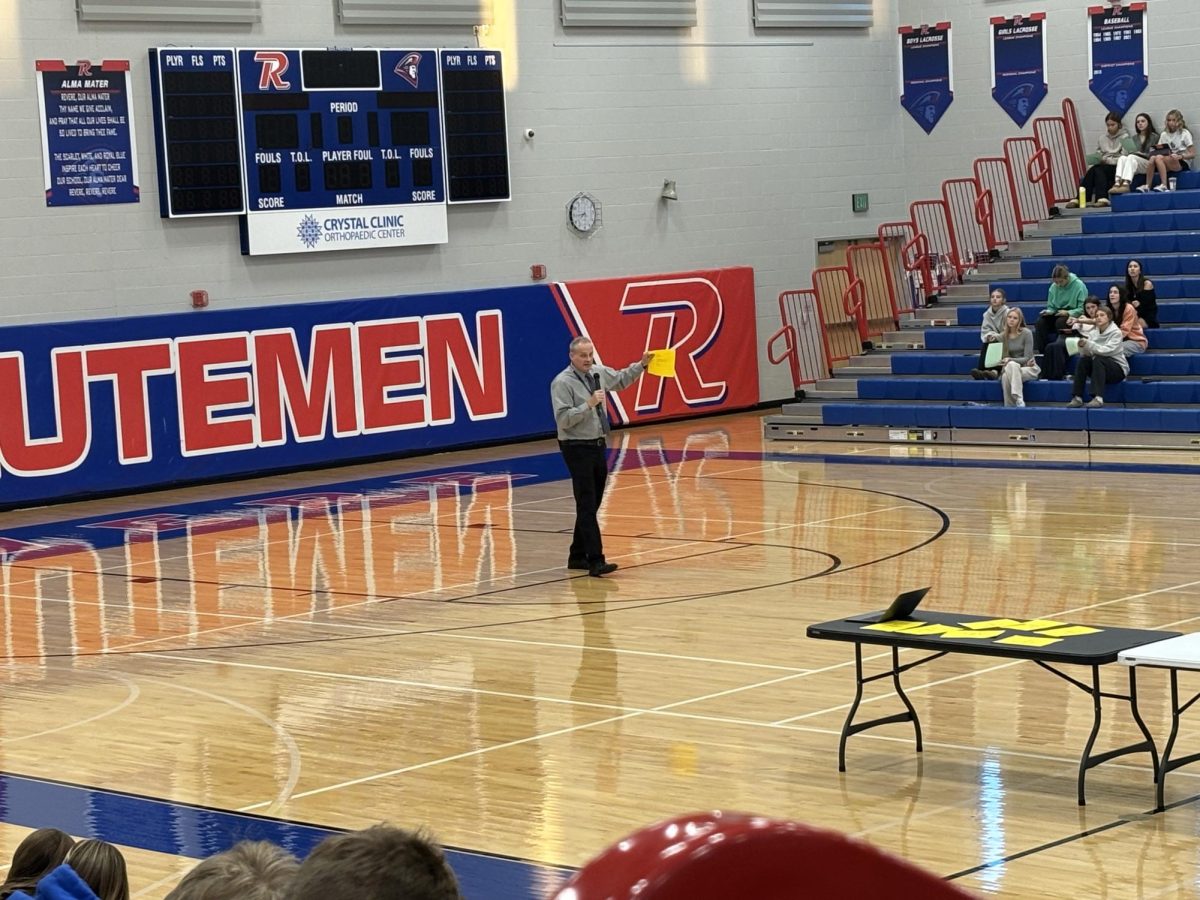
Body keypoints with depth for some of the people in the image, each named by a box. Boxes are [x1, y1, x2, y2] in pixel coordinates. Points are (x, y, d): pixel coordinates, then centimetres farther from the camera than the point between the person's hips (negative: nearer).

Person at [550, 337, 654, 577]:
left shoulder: (598, 373, 6)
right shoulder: (562, 383, -15)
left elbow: (621, 379, 27)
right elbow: (563, 419, -21)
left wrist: (641, 365, 15)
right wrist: (589, 404, -27)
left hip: (598, 446, 8)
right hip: (577, 449, -8)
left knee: (592, 505, 13)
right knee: (586, 506, -11)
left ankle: (578, 556, 23)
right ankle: (595, 561, -15)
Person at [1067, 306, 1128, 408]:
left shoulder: (1115, 332, -11)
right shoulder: (1095, 333, 5)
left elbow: (1107, 350, -27)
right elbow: (1085, 354, -2)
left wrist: (1088, 344, -36)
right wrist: (1083, 346, -24)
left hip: (1118, 370, -5)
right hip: (1100, 369, 5)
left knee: (1098, 359, -32)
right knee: (1083, 360, -19)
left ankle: (1098, 398, -41)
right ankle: (1077, 398, -24)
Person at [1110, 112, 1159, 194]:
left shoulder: (1154, 137, 10)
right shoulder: (1134, 138, 25)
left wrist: (1141, 154, -9)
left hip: (1148, 164, -4)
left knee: (1132, 157, -34)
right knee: (1122, 158, -29)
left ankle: (1126, 184, -55)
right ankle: (1118, 183, -52)